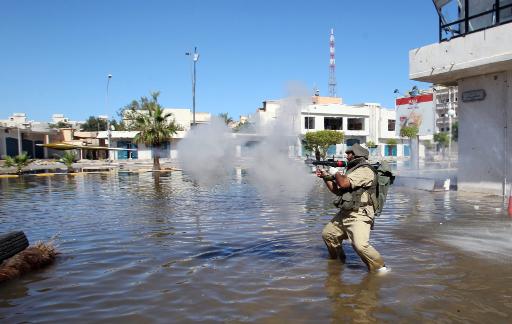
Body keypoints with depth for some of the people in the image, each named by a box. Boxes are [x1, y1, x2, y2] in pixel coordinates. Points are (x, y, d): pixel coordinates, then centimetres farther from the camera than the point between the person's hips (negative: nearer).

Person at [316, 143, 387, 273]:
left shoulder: (365, 170, -14)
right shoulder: (352, 171, 18)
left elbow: (343, 183, -25)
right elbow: (337, 190, 22)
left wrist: (337, 174, -3)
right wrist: (326, 177, 16)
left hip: (359, 216, -10)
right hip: (344, 214, 10)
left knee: (360, 245, -25)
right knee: (327, 234, 20)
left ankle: (379, 267, -6)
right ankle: (337, 258, 39)